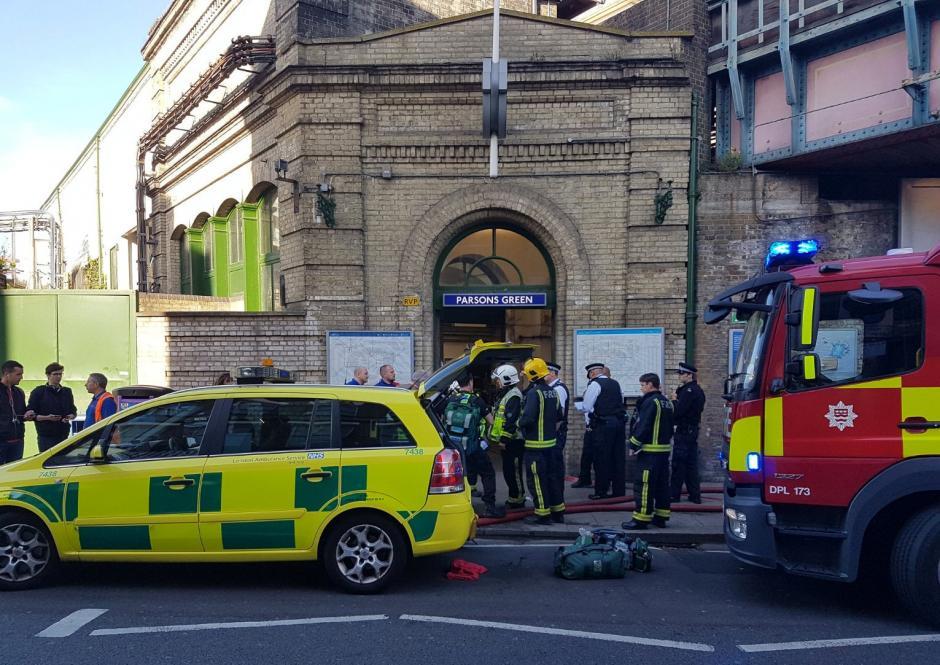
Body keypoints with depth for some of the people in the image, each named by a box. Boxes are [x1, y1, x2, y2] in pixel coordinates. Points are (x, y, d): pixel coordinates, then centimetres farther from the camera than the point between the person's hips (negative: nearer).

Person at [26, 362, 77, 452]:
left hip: (63, 435, 4)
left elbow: (73, 411, 20)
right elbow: (29, 414, -3)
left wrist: (69, 417, -4)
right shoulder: (38, 392, 1)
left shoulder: (67, 392, 15)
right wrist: (47, 417, -17)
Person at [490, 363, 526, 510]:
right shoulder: (505, 395, 18)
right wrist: (502, 439, 24)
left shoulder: (513, 396, -16)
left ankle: (518, 499, 2)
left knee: (513, 471, -5)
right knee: (508, 471, 15)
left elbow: (511, 421, -23)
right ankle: (514, 498, 23)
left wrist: (504, 439, -22)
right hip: (508, 441, 11)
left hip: (514, 441, -11)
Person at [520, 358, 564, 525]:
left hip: (535, 444, -9)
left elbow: (528, 418, -25)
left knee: (536, 478, 0)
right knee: (548, 476, 18)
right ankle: (557, 510, 22)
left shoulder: (534, 393, -18)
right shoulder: (552, 392, 9)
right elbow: (558, 416, 16)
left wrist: (520, 422, -6)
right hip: (550, 441, 9)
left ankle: (543, 514, 4)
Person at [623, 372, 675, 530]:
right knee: (662, 483, 12)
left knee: (643, 483, -7)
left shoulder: (650, 402, -14)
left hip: (650, 450, -10)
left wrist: (634, 445, -10)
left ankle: (641, 518, -8)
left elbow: (643, 426, -18)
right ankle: (661, 517, 18)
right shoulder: (667, 402, 15)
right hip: (665, 448, 10)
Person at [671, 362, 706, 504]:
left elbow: (678, 411, -23)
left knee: (678, 464, -4)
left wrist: (674, 400, -5)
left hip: (684, 431, -10)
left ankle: (674, 494, -1)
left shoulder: (689, 391, -16)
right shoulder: (698, 390, 16)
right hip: (693, 430, 10)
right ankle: (695, 495, 15)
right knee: (691, 464, 12)